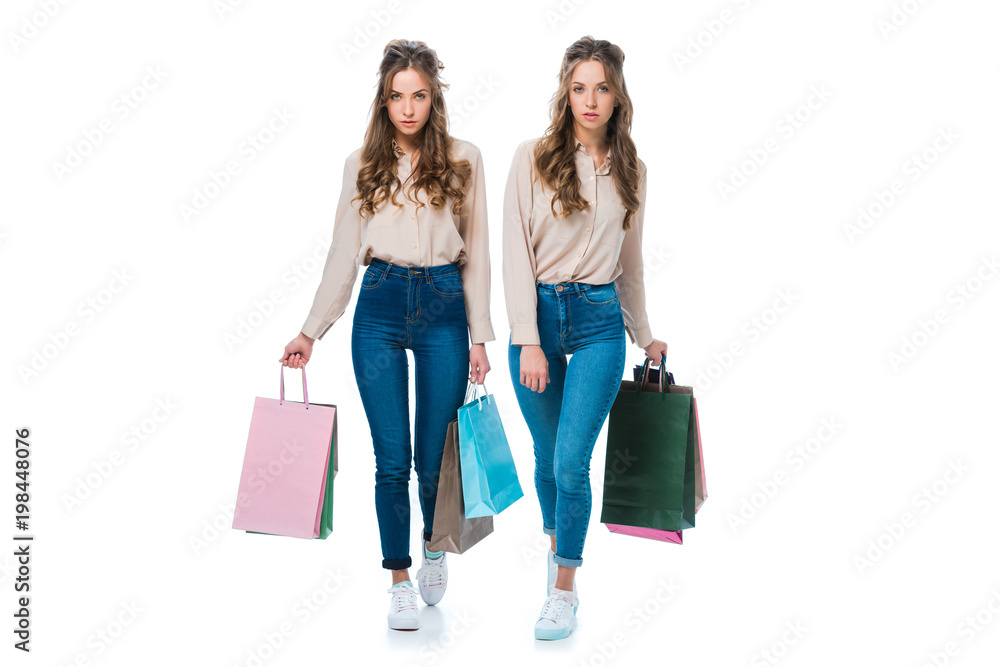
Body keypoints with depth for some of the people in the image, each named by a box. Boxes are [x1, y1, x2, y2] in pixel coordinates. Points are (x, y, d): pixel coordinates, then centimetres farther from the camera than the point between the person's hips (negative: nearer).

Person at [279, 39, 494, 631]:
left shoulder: (463, 160, 5)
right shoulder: (363, 164, 8)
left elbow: (476, 255, 6)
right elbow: (344, 254, 9)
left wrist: (480, 337, 2)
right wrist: (312, 331, 6)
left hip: (444, 306, 0)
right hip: (380, 309, 1)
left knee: (434, 458, 3)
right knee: (392, 460, 0)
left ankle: (435, 548, 34)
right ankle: (400, 583, 16)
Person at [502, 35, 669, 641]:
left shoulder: (631, 170, 7)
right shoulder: (533, 158, -2)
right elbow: (517, 254, -6)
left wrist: (644, 336, 21)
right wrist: (529, 341, -12)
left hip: (599, 322, 0)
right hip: (537, 315, 0)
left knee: (571, 460, -8)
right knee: (547, 456, 13)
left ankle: (565, 589, 7)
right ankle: (557, 541, 41)